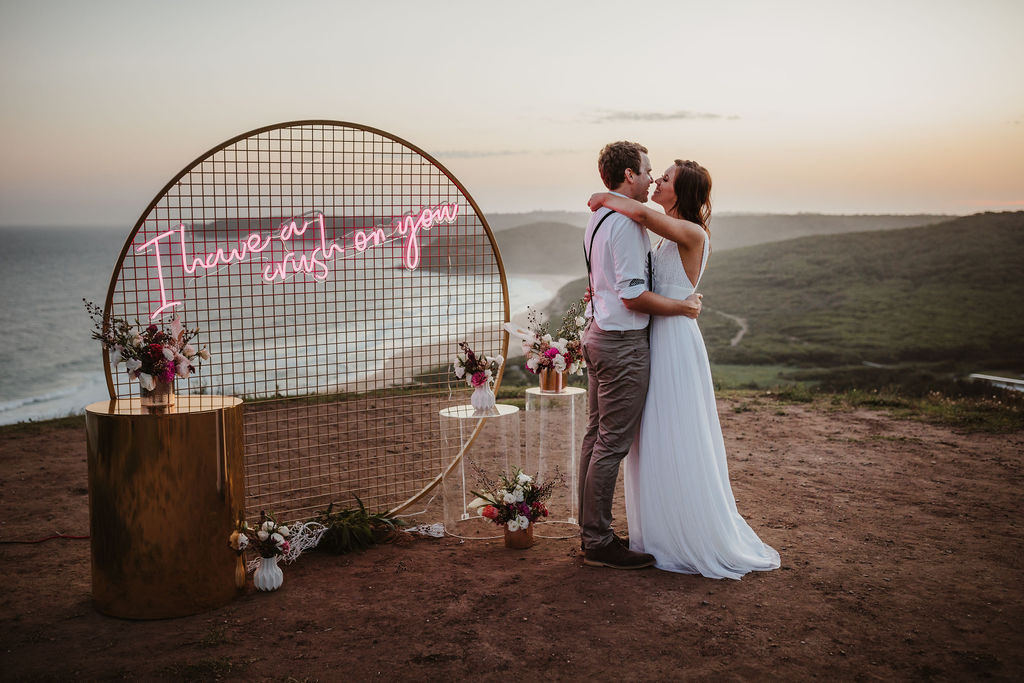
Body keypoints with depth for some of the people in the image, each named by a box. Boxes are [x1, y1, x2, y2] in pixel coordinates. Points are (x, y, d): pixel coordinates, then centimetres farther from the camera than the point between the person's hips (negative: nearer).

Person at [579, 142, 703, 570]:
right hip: (623, 343, -11)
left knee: (597, 435, 15)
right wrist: (683, 307, -10)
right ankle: (599, 542, 3)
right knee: (613, 443, -4)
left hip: (598, 334, 11)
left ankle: (590, 531, 24)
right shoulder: (626, 222, -18)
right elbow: (633, 296, -21)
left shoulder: (598, 217, 13)